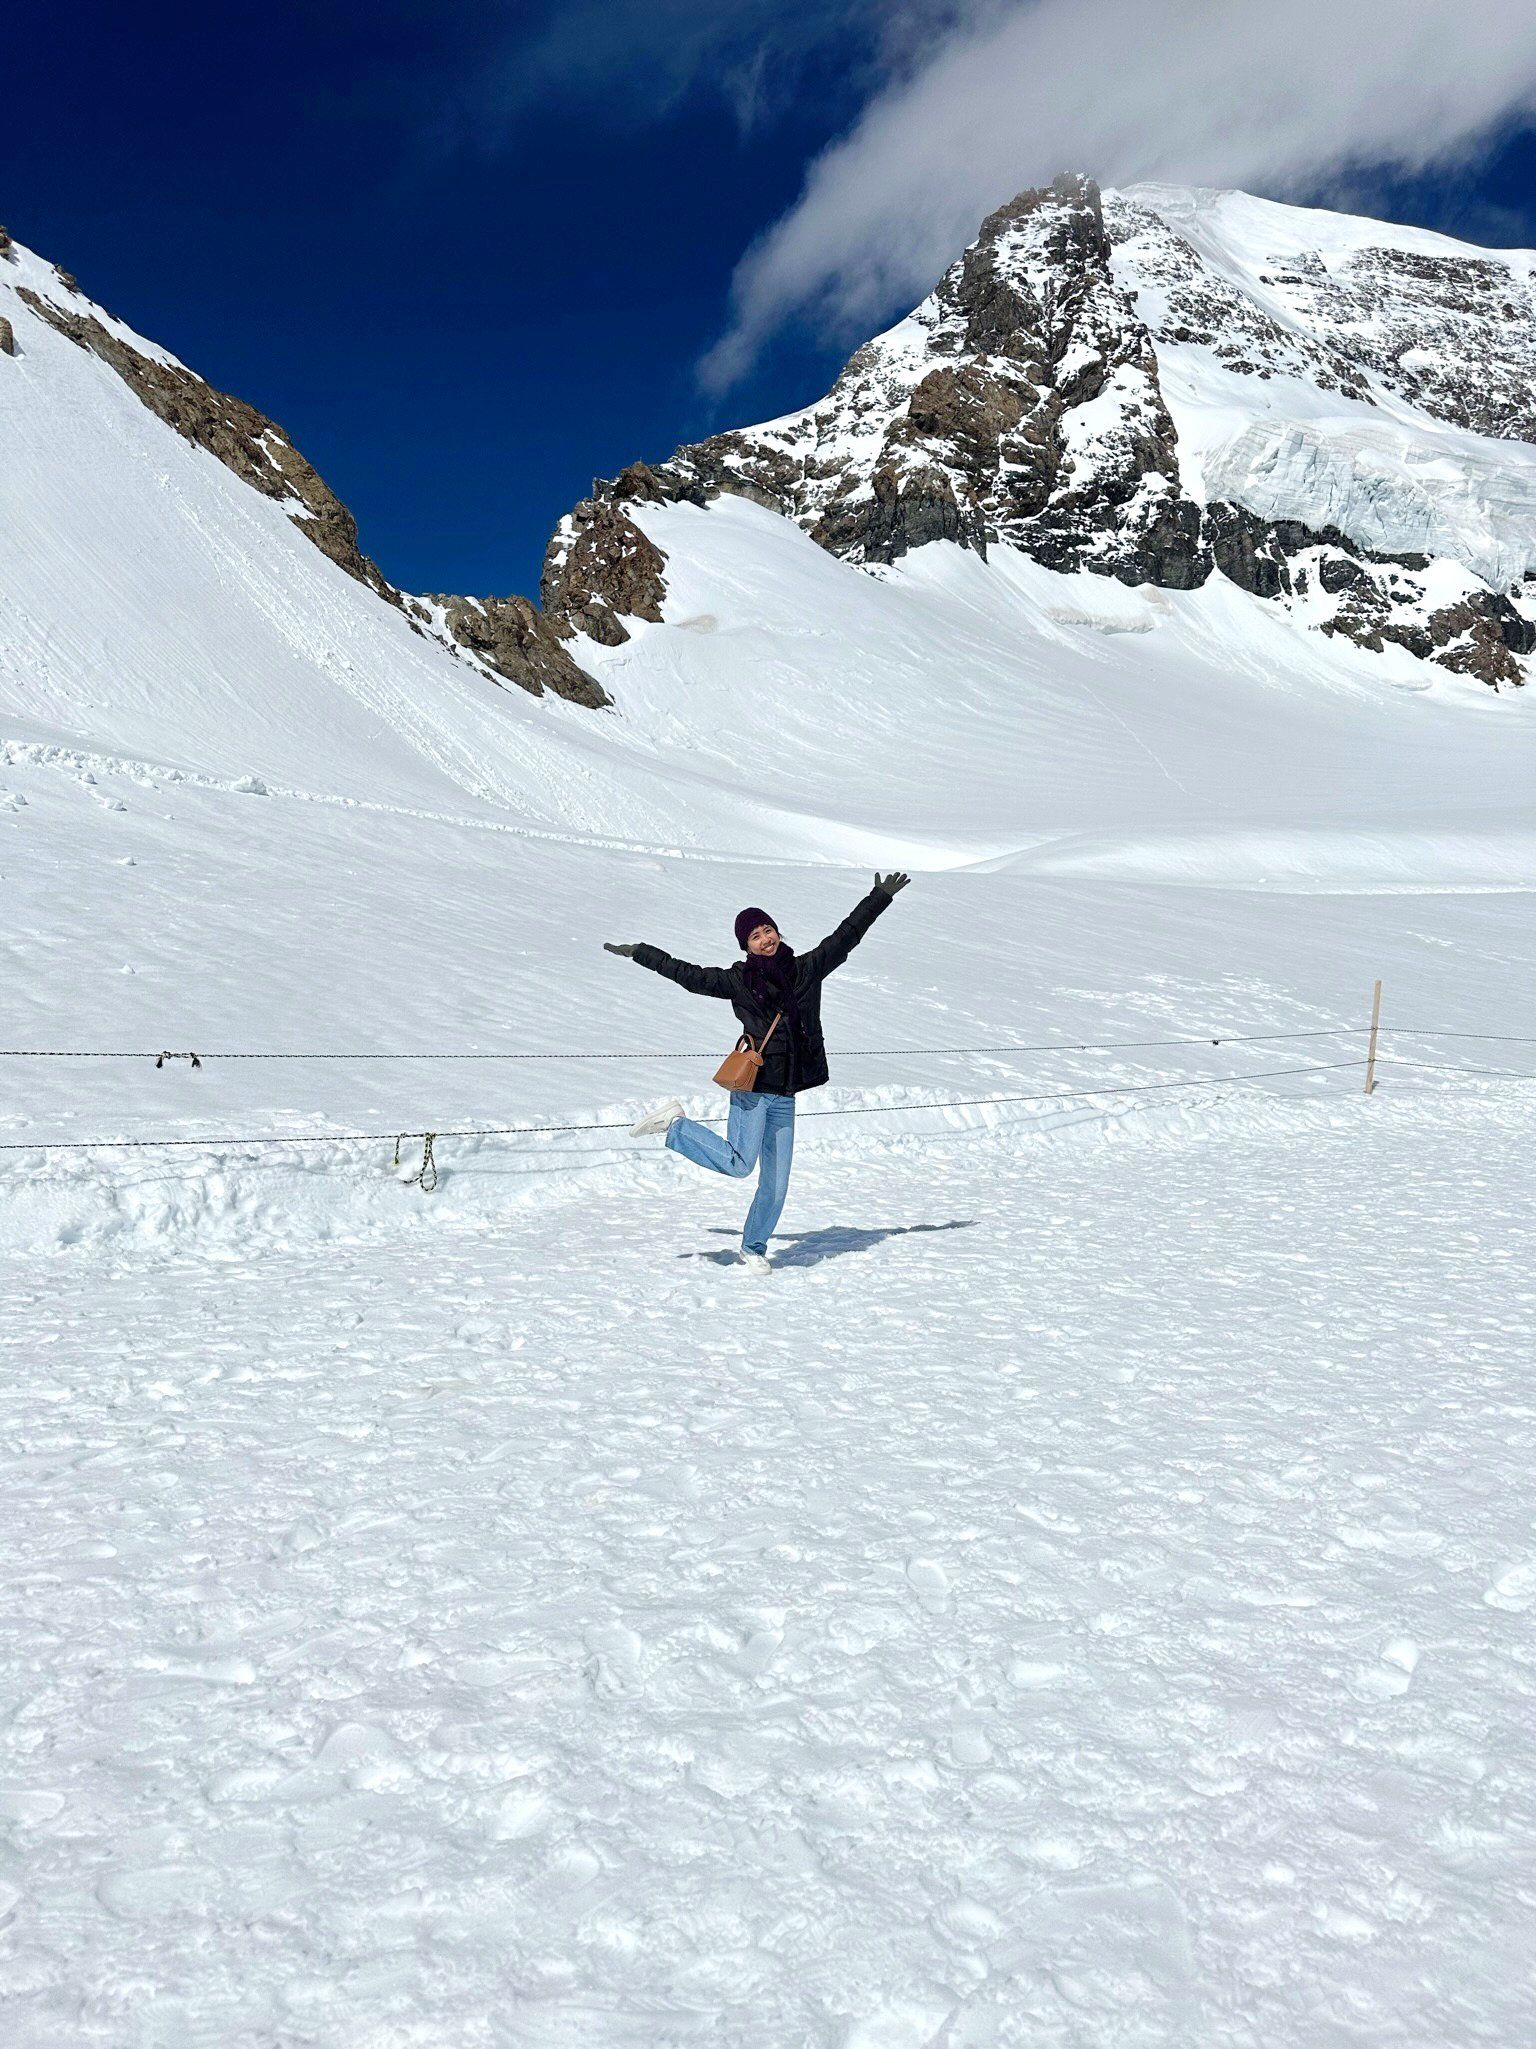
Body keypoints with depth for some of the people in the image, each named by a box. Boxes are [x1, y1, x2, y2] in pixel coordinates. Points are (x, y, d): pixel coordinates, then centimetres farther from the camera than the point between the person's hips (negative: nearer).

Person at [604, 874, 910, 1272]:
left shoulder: (807, 969, 9)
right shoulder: (738, 980, 1)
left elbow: (846, 936, 13)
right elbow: (689, 975, 8)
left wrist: (880, 897, 14)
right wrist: (639, 953, 12)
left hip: (785, 1095, 4)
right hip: (752, 1086, -4)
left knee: (776, 1182, 5)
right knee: (739, 1163, -16)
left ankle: (754, 1248, 22)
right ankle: (675, 1124, 6)